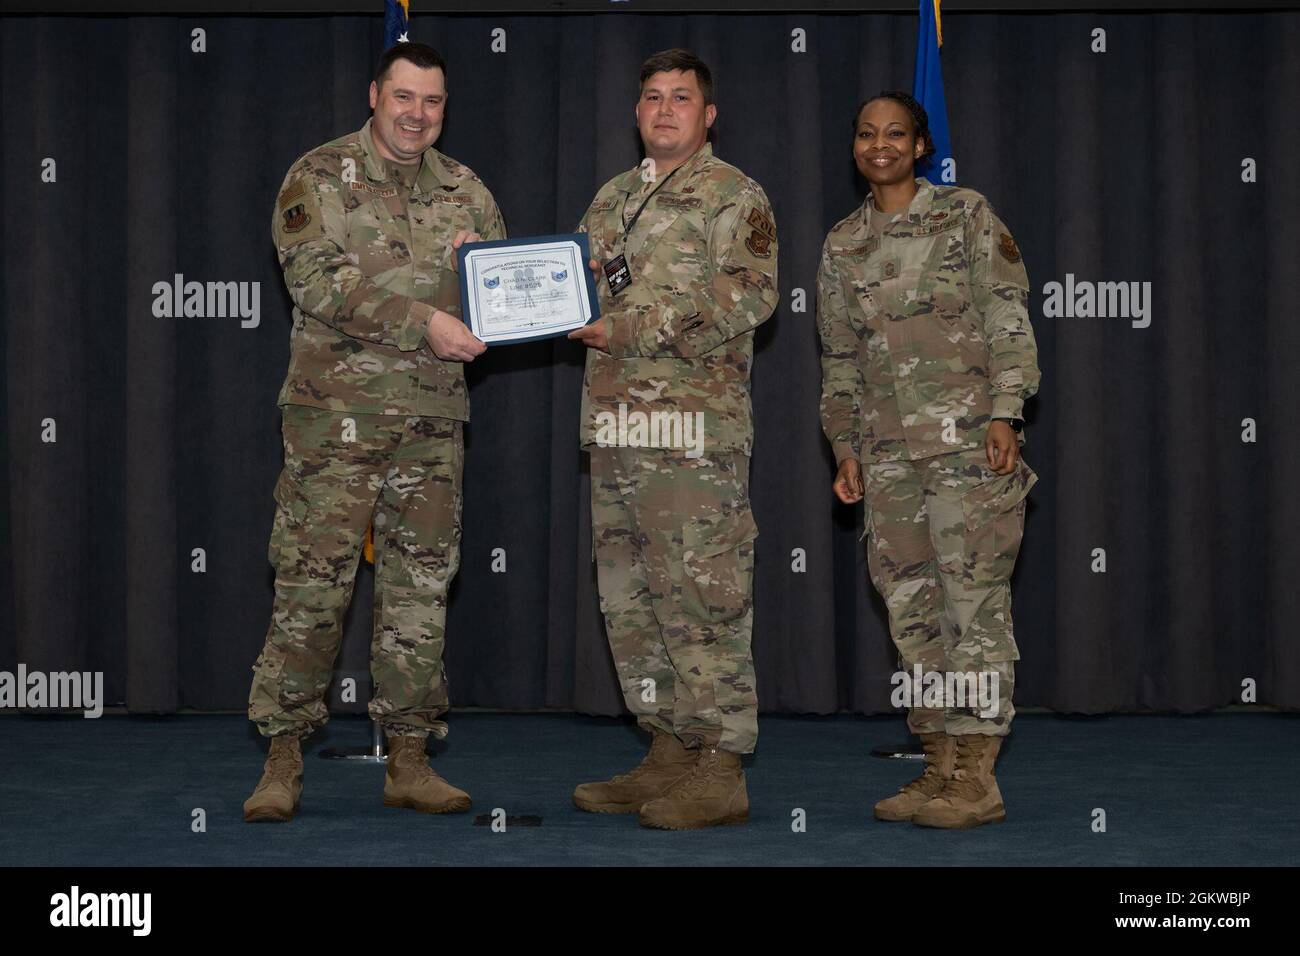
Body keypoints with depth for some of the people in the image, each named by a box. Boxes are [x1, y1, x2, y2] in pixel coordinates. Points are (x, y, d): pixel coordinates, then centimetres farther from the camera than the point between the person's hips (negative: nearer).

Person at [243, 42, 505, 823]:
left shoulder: (465, 192, 12)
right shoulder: (319, 178, -1)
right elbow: (318, 280, -14)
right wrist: (424, 321, -22)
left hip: (434, 419, 4)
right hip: (338, 413, -4)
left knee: (422, 588, 6)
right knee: (312, 583, -4)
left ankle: (410, 761, 15)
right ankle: (284, 760, 5)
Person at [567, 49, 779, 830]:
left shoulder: (734, 196, -2)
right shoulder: (613, 197, 21)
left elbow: (748, 295, -15)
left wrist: (635, 329, -19)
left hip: (694, 429, -8)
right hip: (617, 428, 8)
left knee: (704, 599, -8)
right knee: (632, 601, 12)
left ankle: (721, 772, -3)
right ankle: (669, 753, 22)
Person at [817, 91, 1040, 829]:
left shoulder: (967, 215, 2)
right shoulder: (842, 246, 14)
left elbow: (1009, 319, -3)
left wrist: (1005, 412, -12)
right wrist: (846, 448, 12)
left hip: (968, 436, -5)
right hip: (890, 449, 5)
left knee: (975, 598, -7)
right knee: (912, 605, 5)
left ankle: (978, 779, -6)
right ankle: (939, 768, 12)